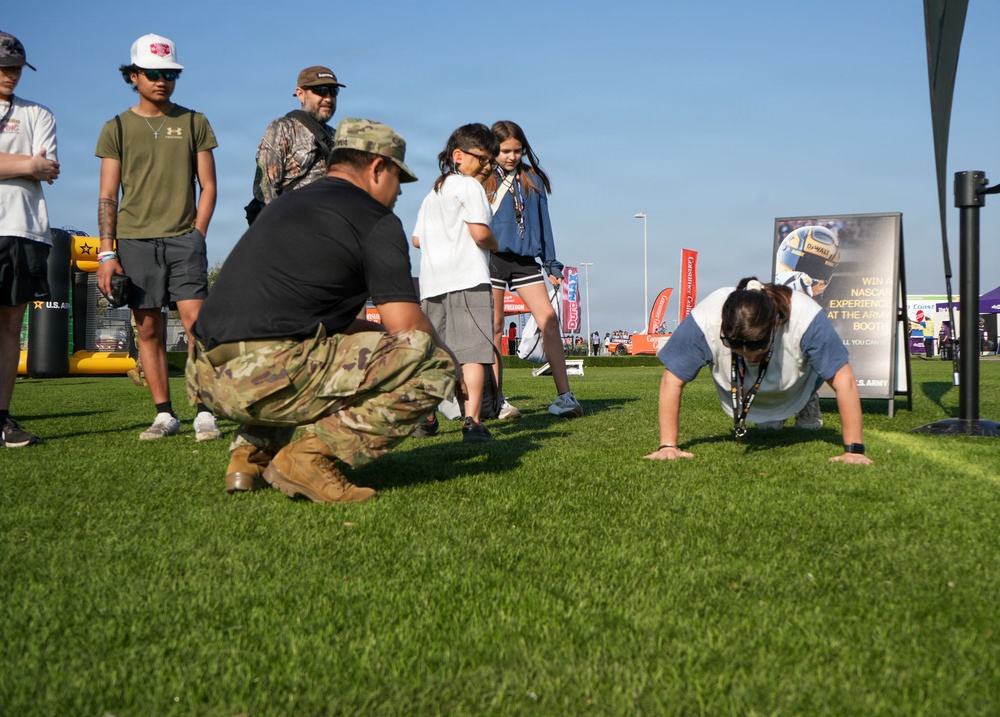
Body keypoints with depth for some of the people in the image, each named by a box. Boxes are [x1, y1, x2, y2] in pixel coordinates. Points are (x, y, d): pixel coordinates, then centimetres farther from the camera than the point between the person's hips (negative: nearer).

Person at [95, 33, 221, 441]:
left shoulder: (194, 123, 9)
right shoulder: (117, 128, 9)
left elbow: (208, 186, 10)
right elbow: (107, 196, 6)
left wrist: (197, 235, -1)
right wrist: (106, 253, -2)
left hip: (183, 238, -1)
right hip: (134, 239, 1)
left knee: (197, 322, -11)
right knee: (148, 330, 2)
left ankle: (205, 414, -8)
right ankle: (164, 415, 10)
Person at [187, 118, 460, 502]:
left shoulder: (285, 202, 27)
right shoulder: (376, 219, 3)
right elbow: (407, 326, -4)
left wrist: (377, 333, 35)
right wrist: (435, 346, 18)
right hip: (270, 377, -9)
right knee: (436, 363, -3)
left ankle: (250, 454, 19)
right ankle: (313, 455, -11)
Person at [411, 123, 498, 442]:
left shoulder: (432, 194, 24)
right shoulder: (469, 186, -1)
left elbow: (417, 239, 24)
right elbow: (480, 232, -12)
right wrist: (494, 244, 7)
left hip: (431, 282, 8)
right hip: (467, 279, -8)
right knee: (473, 350, -11)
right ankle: (472, 422, -19)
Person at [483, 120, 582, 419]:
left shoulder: (533, 180, 12)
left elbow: (543, 223, 16)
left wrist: (551, 264, 13)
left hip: (525, 260, 3)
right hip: (491, 260, -3)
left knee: (548, 319, -9)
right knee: (494, 327, 1)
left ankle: (564, 396, -10)